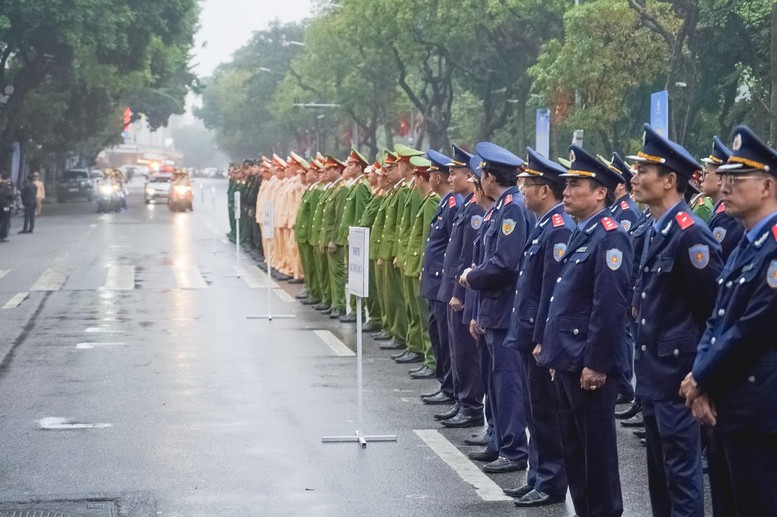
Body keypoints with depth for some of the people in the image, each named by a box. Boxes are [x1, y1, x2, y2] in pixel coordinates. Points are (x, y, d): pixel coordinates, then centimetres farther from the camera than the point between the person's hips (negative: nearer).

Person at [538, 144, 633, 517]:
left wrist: (596, 364, -21)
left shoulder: (610, 237, -15)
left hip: (590, 365, -10)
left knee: (597, 448, 0)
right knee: (574, 448, 15)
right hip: (569, 362, 10)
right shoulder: (581, 233, 15)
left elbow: (609, 307, -20)